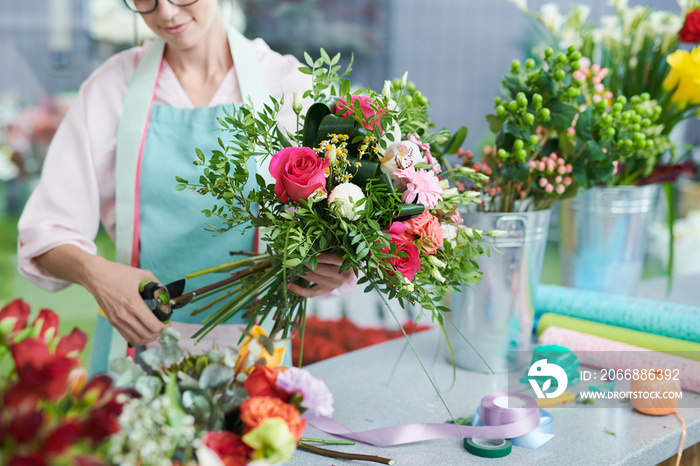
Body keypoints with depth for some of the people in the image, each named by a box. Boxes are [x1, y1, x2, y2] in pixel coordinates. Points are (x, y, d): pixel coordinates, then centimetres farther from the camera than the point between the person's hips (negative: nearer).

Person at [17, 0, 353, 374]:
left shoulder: (285, 81, -1)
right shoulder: (113, 86, 1)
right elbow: (46, 231, -2)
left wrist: (323, 266, -24)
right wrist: (95, 272, -23)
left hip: (250, 344, 0)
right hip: (136, 337, 1)